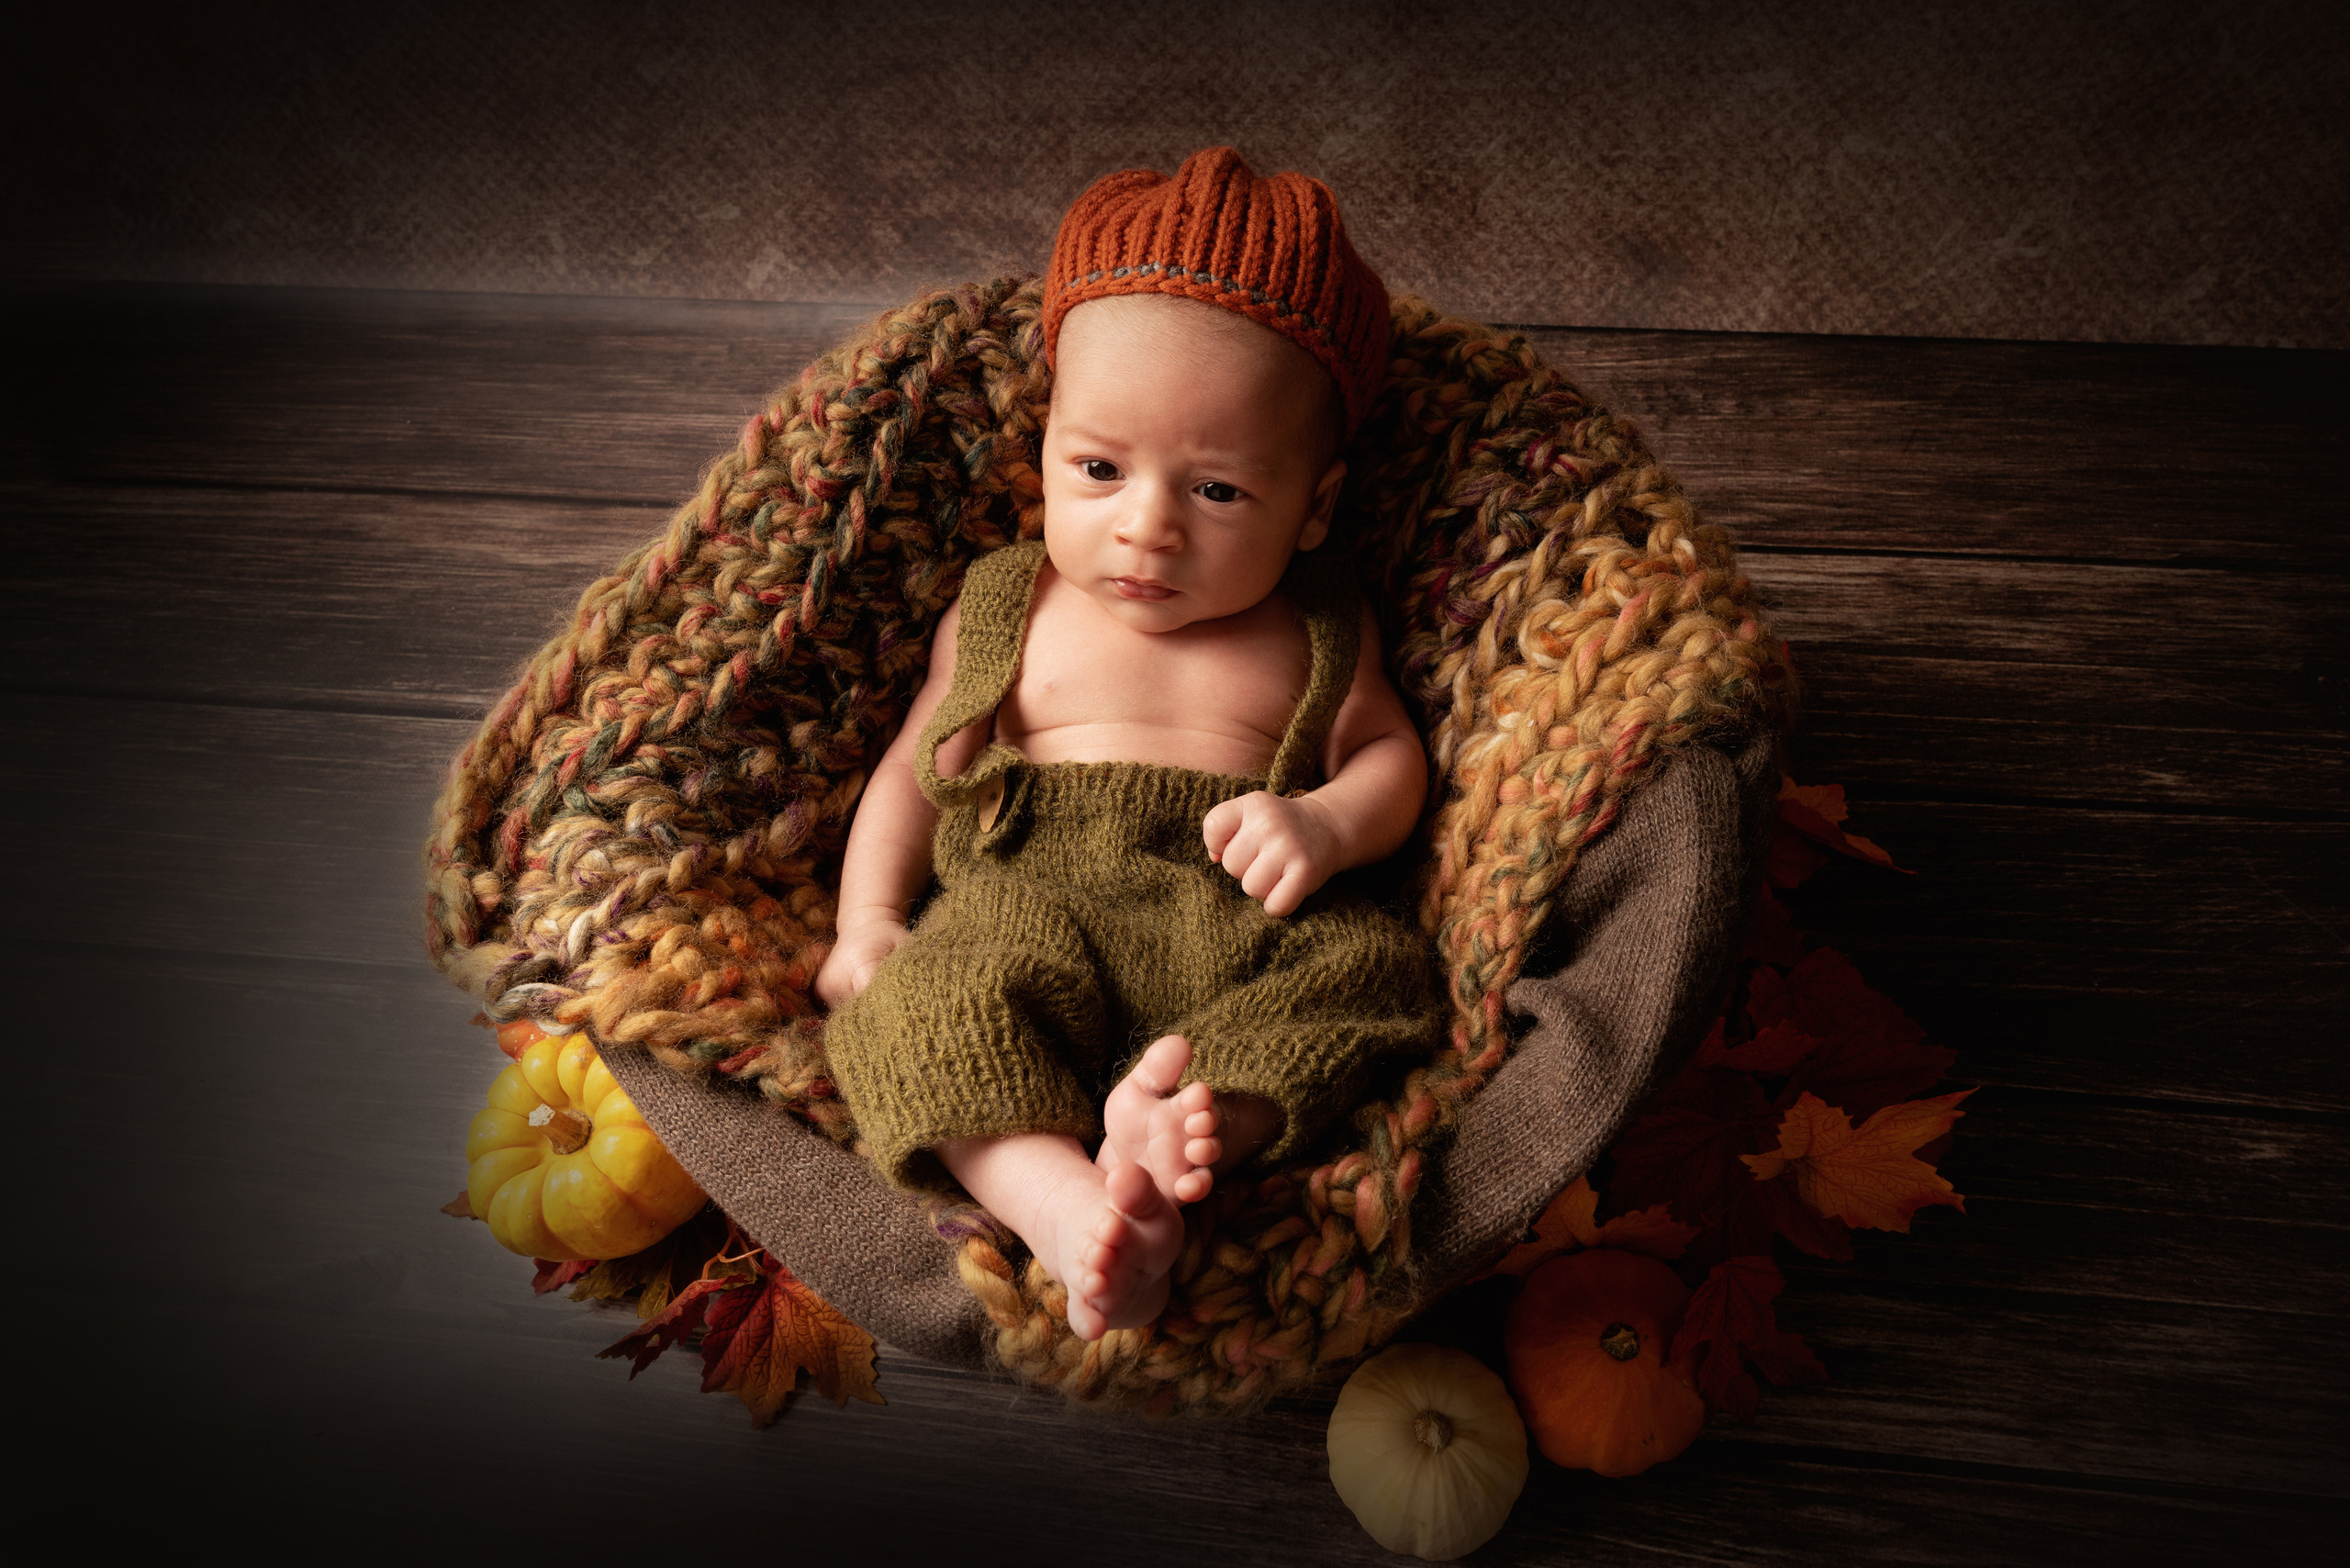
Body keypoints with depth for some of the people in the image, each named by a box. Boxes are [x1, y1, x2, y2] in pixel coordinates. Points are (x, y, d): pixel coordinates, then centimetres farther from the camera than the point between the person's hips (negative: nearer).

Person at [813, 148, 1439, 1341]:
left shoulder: (1316, 634, 13)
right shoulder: (1001, 610, 14)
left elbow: (1389, 751, 18)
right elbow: (917, 767, 18)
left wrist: (1326, 822, -6)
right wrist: (865, 921, 5)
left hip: (1241, 921, 1)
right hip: (1025, 909, 0)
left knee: (1368, 966, -28)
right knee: (931, 1003, -31)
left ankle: (1202, 1118, -45)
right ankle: (1074, 1213, -45)